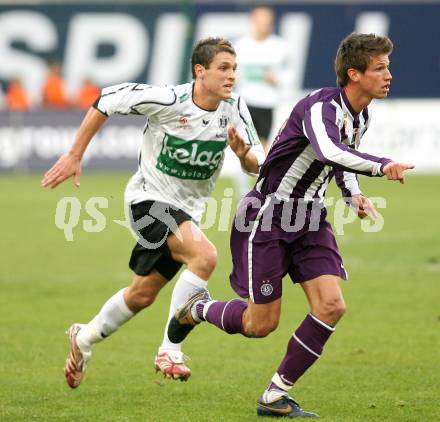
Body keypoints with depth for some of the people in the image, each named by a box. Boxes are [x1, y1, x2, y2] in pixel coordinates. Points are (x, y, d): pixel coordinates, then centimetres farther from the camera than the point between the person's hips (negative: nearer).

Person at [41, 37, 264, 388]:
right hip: (150, 197, -6)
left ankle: (85, 338, 39)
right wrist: (75, 155, -6)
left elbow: (258, 166, -6)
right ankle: (170, 351, -22)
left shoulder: (234, 109, -9)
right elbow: (106, 102, -10)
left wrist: (243, 152, -30)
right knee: (205, 255, -30)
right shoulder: (167, 100, -22)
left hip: (188, 210, 6)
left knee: (142, 295, 13)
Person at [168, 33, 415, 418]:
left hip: (309, 220, 8)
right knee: (261, 324, -2)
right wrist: (381, 166, -52)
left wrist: (354, 193, 5)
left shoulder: (360, 116, 4)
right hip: (267, 217, -8)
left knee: (332, 305, -11)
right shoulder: (321, 106, -24)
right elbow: (329, 151, -45)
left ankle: (275, 397, 1)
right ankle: (197, 309, 31)